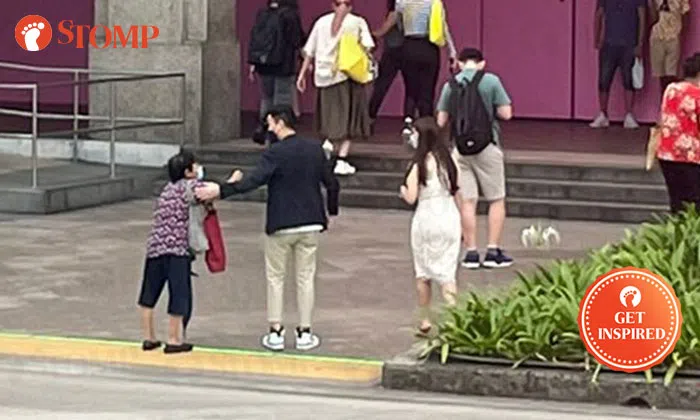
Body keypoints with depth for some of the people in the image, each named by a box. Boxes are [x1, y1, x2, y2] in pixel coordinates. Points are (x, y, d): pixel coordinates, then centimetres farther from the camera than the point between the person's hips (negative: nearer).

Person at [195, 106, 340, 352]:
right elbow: (331, 183, 8)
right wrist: (331, 211, 23)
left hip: (280, 225, -4)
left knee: (275, 278, 8)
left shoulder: (275, 153, -13)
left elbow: (253, 181, -25)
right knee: (305, 278, 10)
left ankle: (275, 332, 7)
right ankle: (304, 333, 11)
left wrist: (221, 190, -29)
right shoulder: (315, 150, 3)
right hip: (310, 223, 4)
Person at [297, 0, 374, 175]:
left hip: (324, 74, 3)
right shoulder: (357, 22, 2)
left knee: (330, 115, 19)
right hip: (348, 75, -3)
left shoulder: (322, 22, 10)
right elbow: (367, 46, -12)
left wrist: (302, 74, 14)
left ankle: (326, 142, -5)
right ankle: (341, 160, -5)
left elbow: (309, 51, 9)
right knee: (348, 117, 3)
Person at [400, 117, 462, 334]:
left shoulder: (420, 163, -13)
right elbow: (457, 194, 9)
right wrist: (459, 225, 18)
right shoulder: (449, 160, 4)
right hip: (450, 218, 4)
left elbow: (411, 198, -15)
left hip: (426, 220, -4)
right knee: (447, 272, 5)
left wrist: (403, 189, 8)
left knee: (423, 273, 11)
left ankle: (425, 320, 15)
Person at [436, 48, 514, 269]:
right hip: (487, 147, -3)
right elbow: (506, 113, -7)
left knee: (467, 201, 6)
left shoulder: (450, 85, 2)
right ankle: (493, 251, 3)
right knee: (497, 200, 7)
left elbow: (441, 121, 4)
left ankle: (471, 252, 5)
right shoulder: (490, 81, -7)